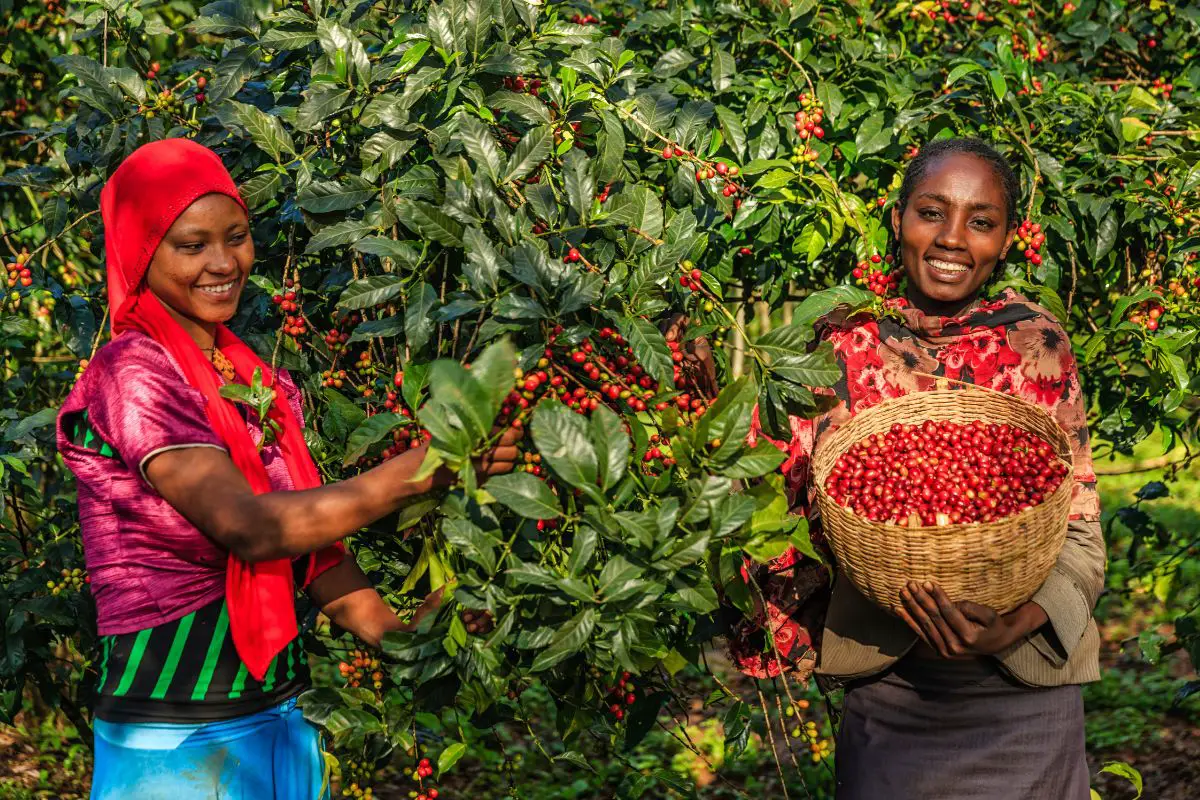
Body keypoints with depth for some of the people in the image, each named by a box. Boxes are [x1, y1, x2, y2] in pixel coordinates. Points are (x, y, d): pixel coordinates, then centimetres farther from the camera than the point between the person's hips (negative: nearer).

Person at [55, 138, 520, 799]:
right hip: (174, 740, -7)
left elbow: (311, 539, 10)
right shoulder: (131, 374, -13)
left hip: (279, 720, 7)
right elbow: (248, 527, -25)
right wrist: (423, 468, -29)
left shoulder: (254, 381, 10)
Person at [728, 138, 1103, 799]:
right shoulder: (844, 343, -2)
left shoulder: (1037, 345, -4)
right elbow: (777, 503, 4)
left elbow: (1079, 530, -5)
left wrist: (1015, 628, -21)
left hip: (1022, 693, 0)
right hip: (883, 689, 0)